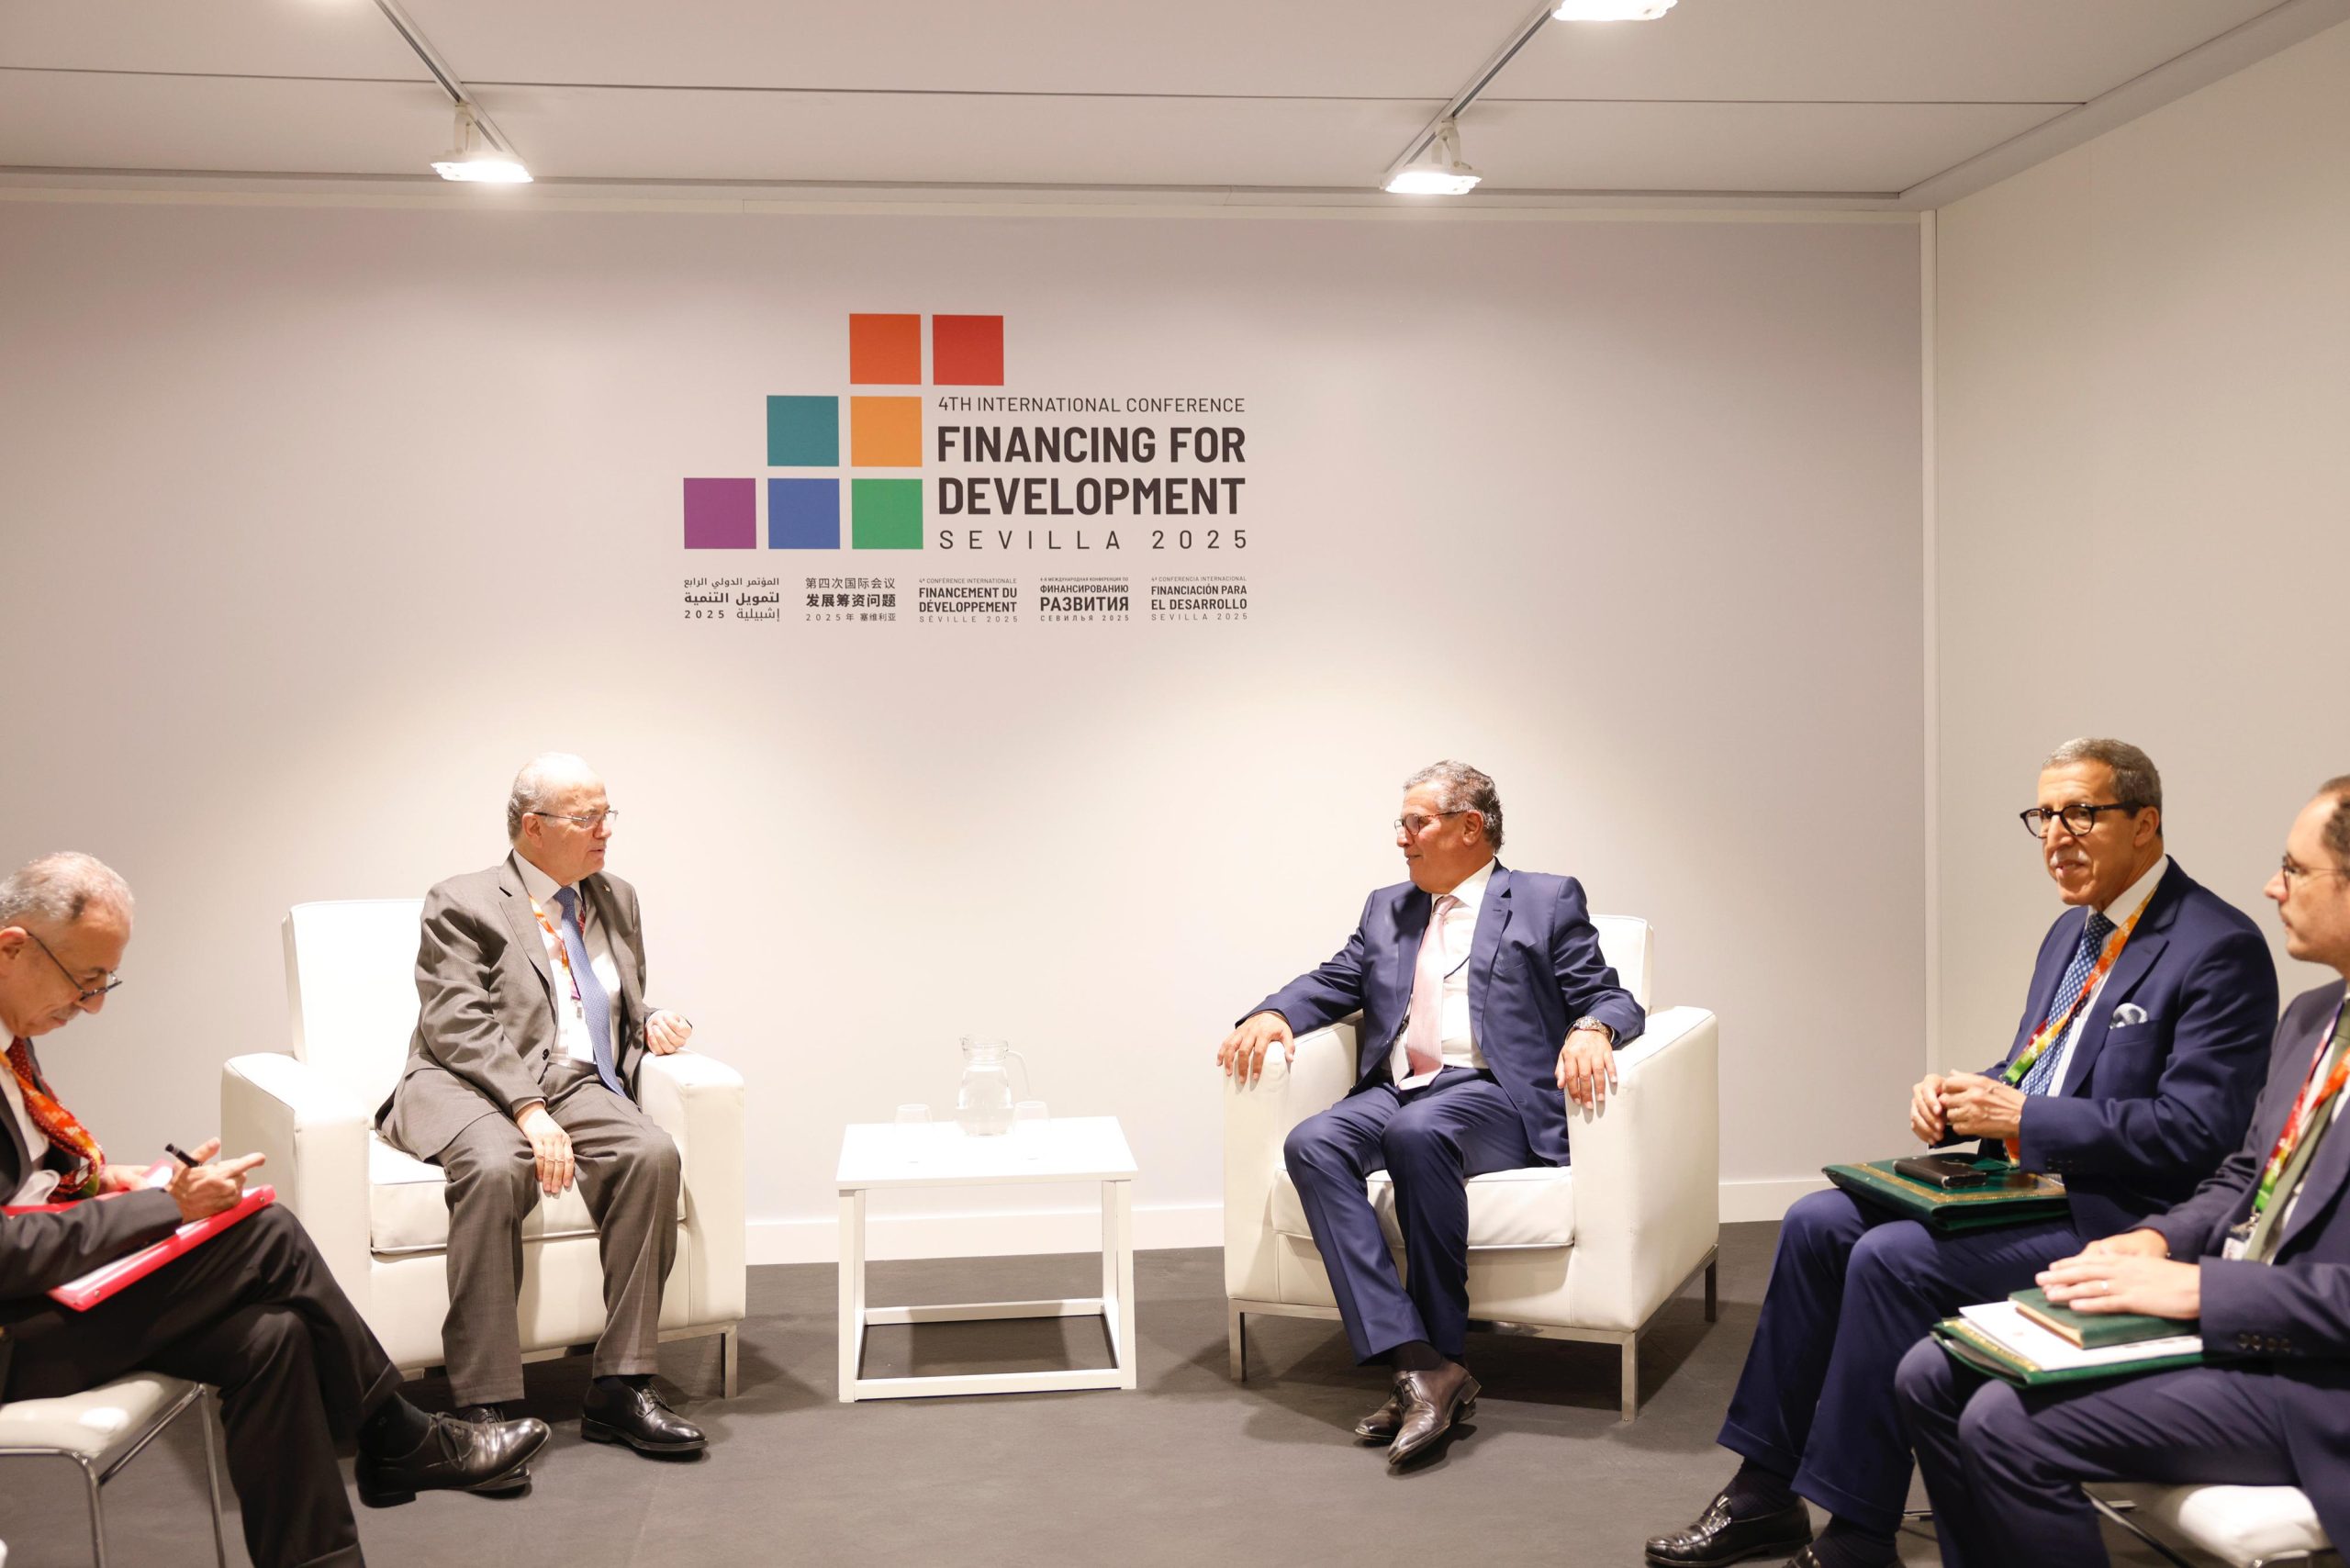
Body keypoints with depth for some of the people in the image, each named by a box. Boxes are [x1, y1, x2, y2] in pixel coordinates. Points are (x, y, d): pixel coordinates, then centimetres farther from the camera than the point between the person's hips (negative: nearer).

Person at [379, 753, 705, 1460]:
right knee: (495, 1167, -38)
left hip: (576, 1085, 5)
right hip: (472, 1087, -5)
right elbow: (460, 1028, -11)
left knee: (652, 1153, -27)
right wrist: (528, 1111, -24)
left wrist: (650, 1027, 5)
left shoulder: (617, 900, 20)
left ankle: (620, 1386, -23)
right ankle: (483, 1406, -33)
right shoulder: (462, 904, 0)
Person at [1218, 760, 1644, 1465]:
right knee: (1311, 1144, -28)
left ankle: (1441, 1354, -26)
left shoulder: (1547, 901, 11)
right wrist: (1270, 1016, 0)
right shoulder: (1387, 909, 26)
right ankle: (1417, 1364, -34)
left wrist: (1591, 1030, -19)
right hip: (1395, 1090, 5)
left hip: (1491, 1096, -5)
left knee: (1417, 1130, -38)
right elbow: (1330, 985, 23)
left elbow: (1612, 1000, 5)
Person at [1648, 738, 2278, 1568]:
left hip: (2113, 1215, -9)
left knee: (1891, 1258, -24)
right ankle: (1766, 1493, 2)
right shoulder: (2073, 930, 15)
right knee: (1815, 1224, -4)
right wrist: (1956, 1096, -1)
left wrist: (2020, 1115, -19)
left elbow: (2193, 1133, -21)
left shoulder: (2220, 949, -14)